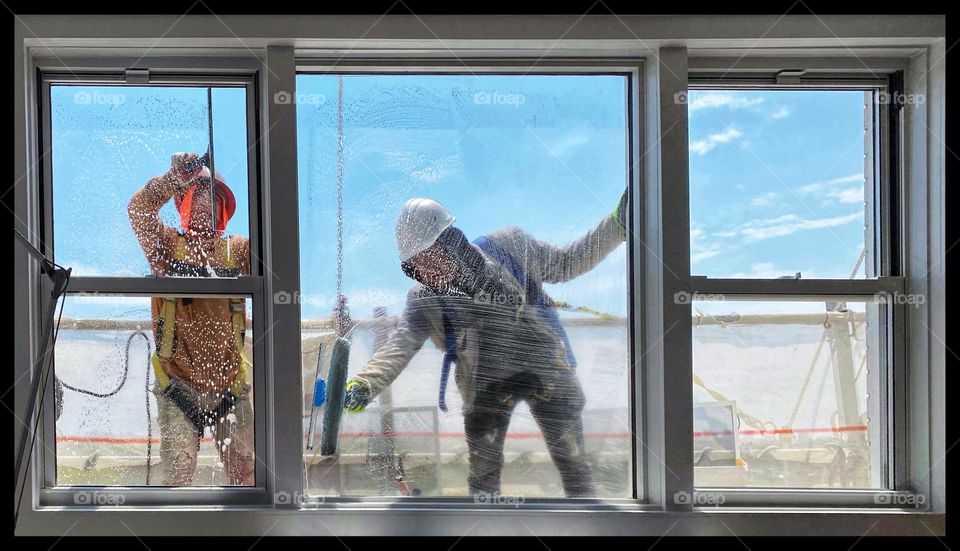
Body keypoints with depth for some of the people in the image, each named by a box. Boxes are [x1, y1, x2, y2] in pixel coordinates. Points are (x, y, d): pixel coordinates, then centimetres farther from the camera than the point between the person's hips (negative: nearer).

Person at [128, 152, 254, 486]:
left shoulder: (239, 251, 12)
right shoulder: (167, 246, 6)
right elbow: (138, 211, -9)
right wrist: (175, 178, -23)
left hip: (230, 386, 2)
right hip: (179, 386, -2)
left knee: (245, 474, 2)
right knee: (178, 473, -9)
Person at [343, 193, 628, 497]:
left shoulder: (509, 246, -13)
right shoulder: (424, 300, -12)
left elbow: (565, 264, 0)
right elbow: (398, 346, -23)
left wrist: (617, 225, -6)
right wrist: (364, 385, -40)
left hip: (546, 366, 0)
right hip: (486, 386, 1)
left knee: (572, 461, 7)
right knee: (483, 473, 5)